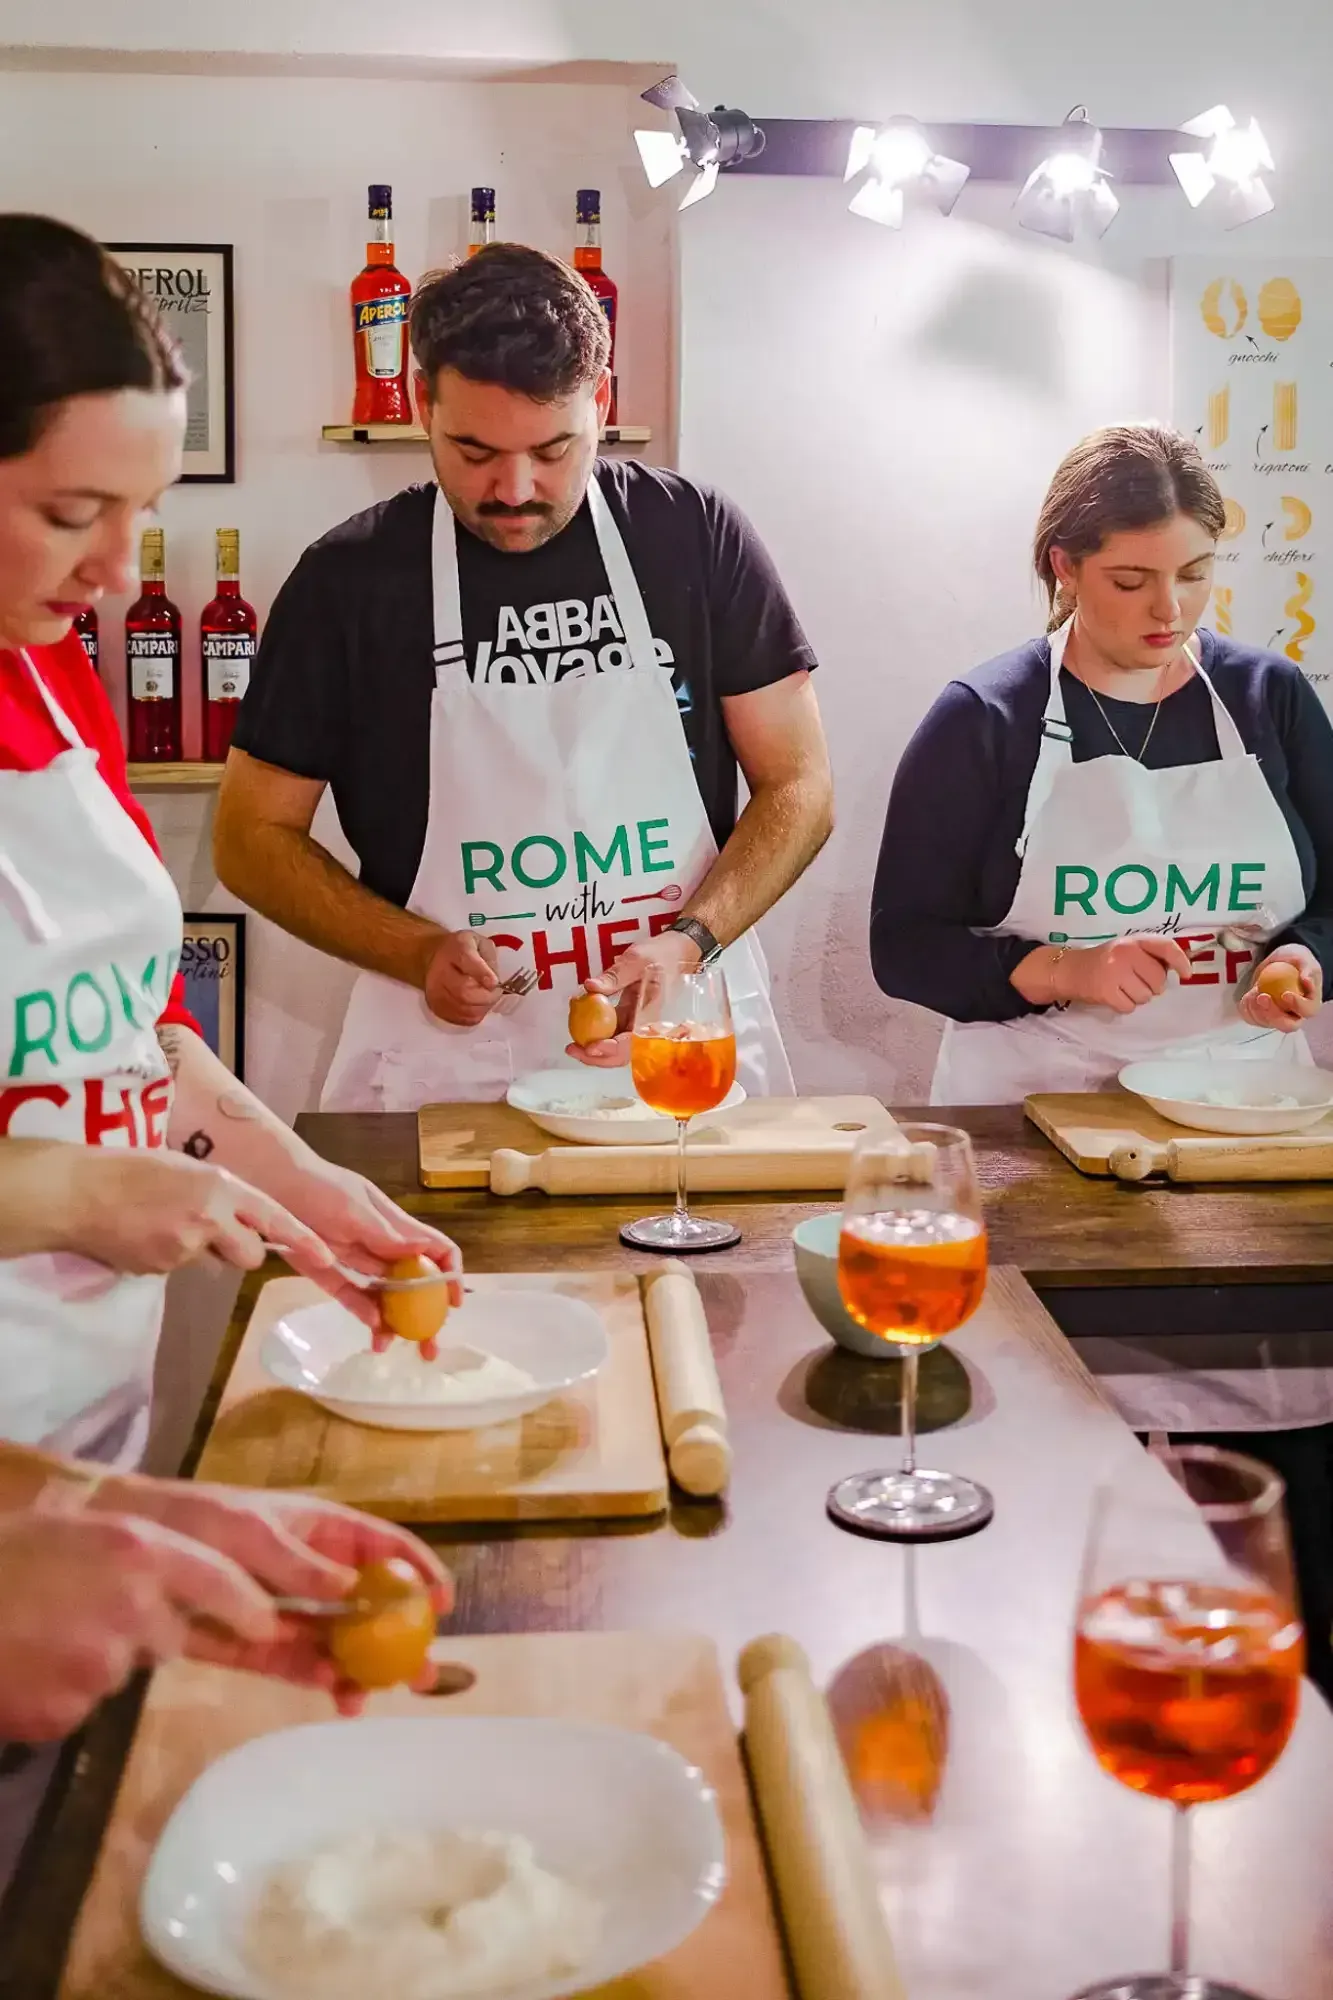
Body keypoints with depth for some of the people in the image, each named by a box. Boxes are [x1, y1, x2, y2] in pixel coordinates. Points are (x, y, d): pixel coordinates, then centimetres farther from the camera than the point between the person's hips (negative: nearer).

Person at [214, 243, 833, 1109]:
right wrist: (420, 952, -9)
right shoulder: (348, 579, 1)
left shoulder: (698, 539, 3)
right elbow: (253, 835, 7)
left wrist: (690, 943, -11)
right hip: (447, 1069, 0)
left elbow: (799, 787, 6)